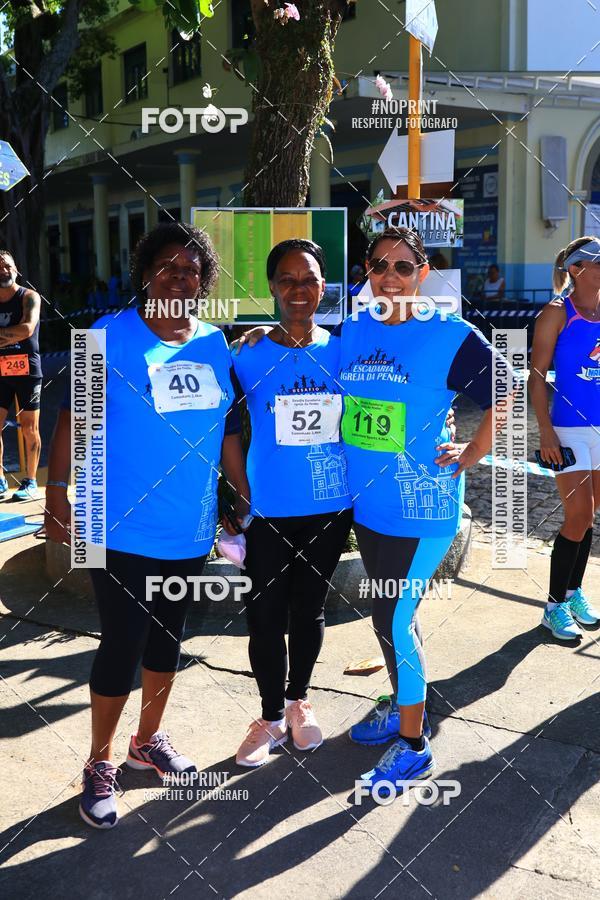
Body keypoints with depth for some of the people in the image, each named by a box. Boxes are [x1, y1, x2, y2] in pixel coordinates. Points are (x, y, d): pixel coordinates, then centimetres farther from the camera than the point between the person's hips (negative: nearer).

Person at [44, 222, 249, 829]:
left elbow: (227, 431, 12)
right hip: (123, 529, -5)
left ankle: (148, 740, 38)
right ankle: (100, 766, 21)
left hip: (190, 530, 5)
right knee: (121, 645, 1)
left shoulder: (215, 345, 5)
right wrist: (57, 497, -15)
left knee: (167, 636, 18)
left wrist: (247, 498, 13)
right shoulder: (109, 338, -9)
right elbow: (74, 420, -10)